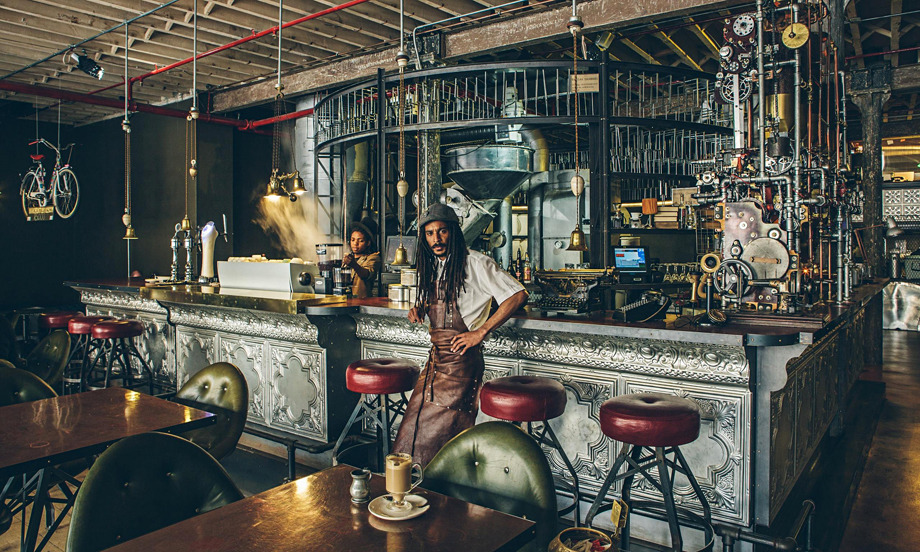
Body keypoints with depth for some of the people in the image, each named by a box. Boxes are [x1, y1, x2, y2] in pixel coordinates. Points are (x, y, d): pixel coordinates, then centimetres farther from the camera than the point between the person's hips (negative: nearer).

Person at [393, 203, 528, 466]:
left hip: (461, 358, -7)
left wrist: (481, 331, -17)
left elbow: (518, 295, -15)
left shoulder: (475, 263, -10)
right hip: (435, 357, 7)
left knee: (441, 430, -2)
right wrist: (419, 309, 5)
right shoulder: (432, 266, 14)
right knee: (413, 428, 8)